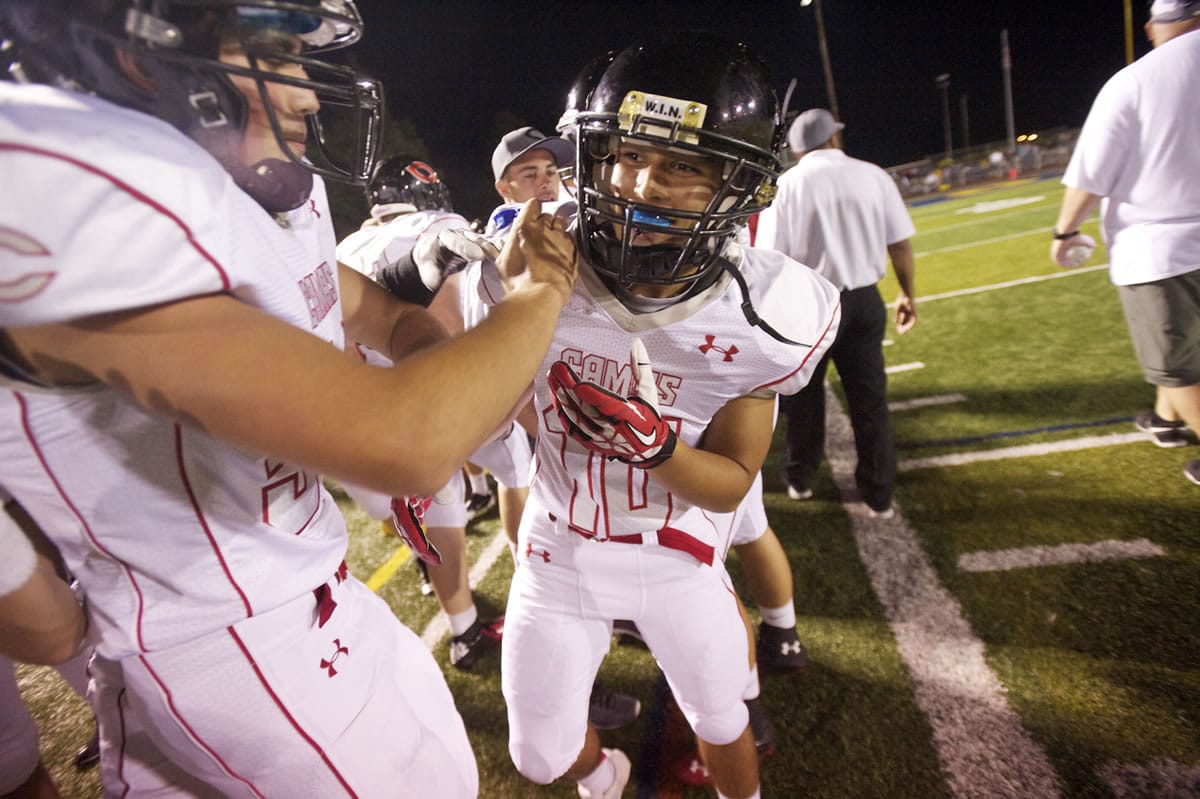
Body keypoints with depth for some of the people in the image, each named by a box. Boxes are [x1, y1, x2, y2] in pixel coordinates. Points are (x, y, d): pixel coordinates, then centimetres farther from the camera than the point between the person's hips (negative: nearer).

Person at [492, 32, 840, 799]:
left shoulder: (757, 314, -21)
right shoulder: (544, 269, -21)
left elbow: (732, 483, -17)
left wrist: (653, 443, -32)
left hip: (680, 558, 0)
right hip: (561, 554, 1)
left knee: (722, 725, 23)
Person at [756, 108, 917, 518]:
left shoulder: (787, 184, -5)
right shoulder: (873, 175, 3)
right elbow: (900, 244, 4)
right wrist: (907, 293, 16)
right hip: (864, 300, 2)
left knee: (804, 394, 14)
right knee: (870, 398, 9)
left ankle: (800, 479, 29)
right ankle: (879, 496, 16)